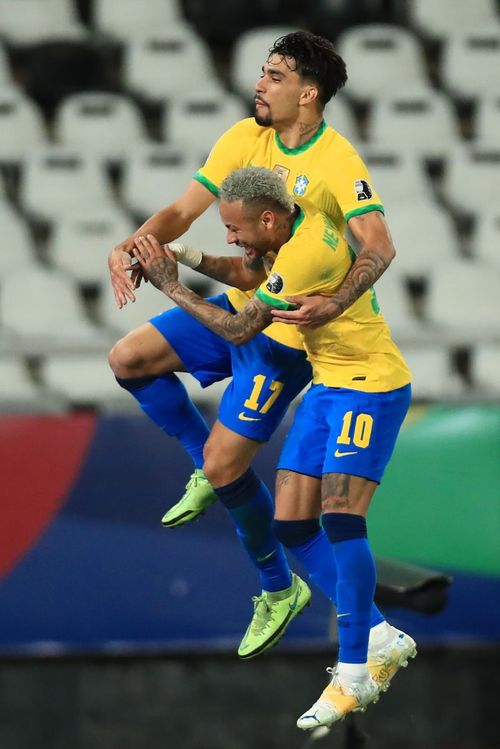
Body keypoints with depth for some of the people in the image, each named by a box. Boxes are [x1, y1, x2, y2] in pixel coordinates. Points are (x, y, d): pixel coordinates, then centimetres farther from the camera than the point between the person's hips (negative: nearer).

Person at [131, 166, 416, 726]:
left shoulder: (307, 253, -26)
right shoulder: (293, 231, 1)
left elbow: (238, 329, -20)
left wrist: (171, 285, -12)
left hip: (370, 387, -10)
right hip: (327, 385, 10)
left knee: (339, 517, -20)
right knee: (291, 527, 2)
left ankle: (355, 674, -15)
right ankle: (381, 640, 10)